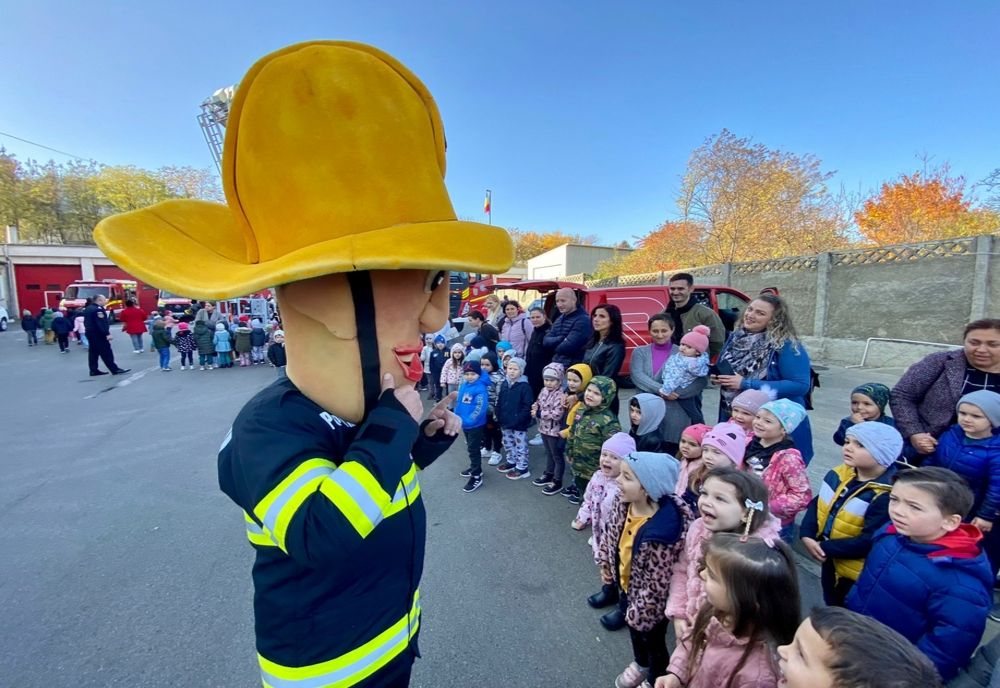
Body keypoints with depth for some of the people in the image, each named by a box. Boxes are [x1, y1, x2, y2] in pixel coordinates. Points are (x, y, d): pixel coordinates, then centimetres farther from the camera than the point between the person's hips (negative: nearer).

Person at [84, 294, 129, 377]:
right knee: (106, 352, -9)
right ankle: (114, 369, -8)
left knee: (93, 352, 11)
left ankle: (94, 370, 13)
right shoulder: (98, 309, -17)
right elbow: (101, 323, -24)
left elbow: (86, 322, 22)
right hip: (98, 334, -10)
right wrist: (107, 334, -25)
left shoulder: (88, 308, 15)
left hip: (90, 333, 10)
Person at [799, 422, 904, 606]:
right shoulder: (839, 473, -5)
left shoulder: (887, 495, -28)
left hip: (857, 574, -6)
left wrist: (825, 548, -23)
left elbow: (869, 541, -29)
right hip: (829, 562, 6)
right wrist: (807, 536, -13)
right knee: (830, 613, 29)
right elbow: (816, 504, 1)